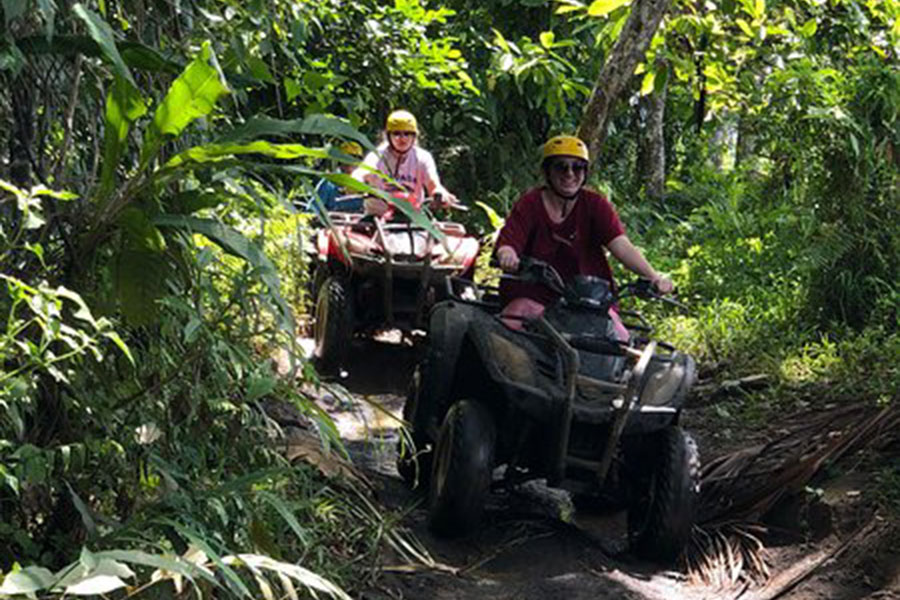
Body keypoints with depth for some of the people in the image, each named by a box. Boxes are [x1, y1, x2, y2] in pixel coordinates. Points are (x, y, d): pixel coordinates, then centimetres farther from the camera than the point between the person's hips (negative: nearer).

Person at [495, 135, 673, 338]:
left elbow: (620, 244, -8)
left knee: (621, 343, -19)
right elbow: (507, 241, -13)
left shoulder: (595, 205, 5)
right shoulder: (529, 204, 2)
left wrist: (653, 276, -25)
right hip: (534, 296, -1)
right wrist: (507, 256, -39)